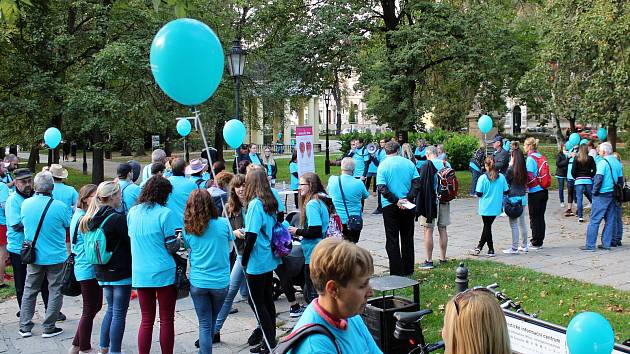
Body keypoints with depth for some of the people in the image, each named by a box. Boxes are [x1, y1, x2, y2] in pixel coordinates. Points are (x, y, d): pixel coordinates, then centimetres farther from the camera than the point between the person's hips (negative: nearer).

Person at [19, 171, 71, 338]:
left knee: (29, 290, 17)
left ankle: (25, 326, 21)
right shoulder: (59, 207, -20)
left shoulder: (25, 204, -7)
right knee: (55, 291, 9)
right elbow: (70, 225, -4)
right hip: (56, 257, -4)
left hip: (33, 256, 4)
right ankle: (48, 328, 11)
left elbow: (23, 223, 9)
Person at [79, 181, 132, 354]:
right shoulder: (117, 218, -18)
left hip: (103, 272, 8)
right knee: (119, 313, 1)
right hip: (121, 272, -8)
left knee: (111, 309, 20)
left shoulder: (92, 218, 5)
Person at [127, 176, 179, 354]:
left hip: (140, 274, 5)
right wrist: (180, 240, 8)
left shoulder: (132, 212, 4)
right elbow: (172, 247, -11)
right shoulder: (165, 214, -12)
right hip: (164, 273, -4)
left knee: (146, 321, 12)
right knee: (166, 320, 7)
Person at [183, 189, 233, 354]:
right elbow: (229, 247, 5)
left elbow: (188, 248, 9)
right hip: (220, 282, 0)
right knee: (211, 322, 19)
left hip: (198, 283, 0)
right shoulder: (224, 223, -8)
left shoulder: (188, 229, -5)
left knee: (204, 324, 6)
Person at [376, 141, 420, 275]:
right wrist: (407, 198, -9)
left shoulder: (383, 165, -6)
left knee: (392, 239, 4)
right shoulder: (408, 163, 1)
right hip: (407, 206, 3)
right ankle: (408, 270, 20)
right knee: (407, 238, 14)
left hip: (389, 206, -2)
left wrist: (396, 201, -14)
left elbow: (382, 188, -15)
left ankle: (396, 273, 3)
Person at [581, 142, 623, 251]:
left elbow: (598, 179, -19)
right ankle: (606, 243, 15)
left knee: (594, 220, -3)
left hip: (602, 196, -7)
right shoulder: (617, 162, 9)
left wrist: (595, 192, -8)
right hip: (613, 195, 7)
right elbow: (621, 179, 14)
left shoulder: (602, 162, -14)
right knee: (610, 220, 12)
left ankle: (590, 245, -3)